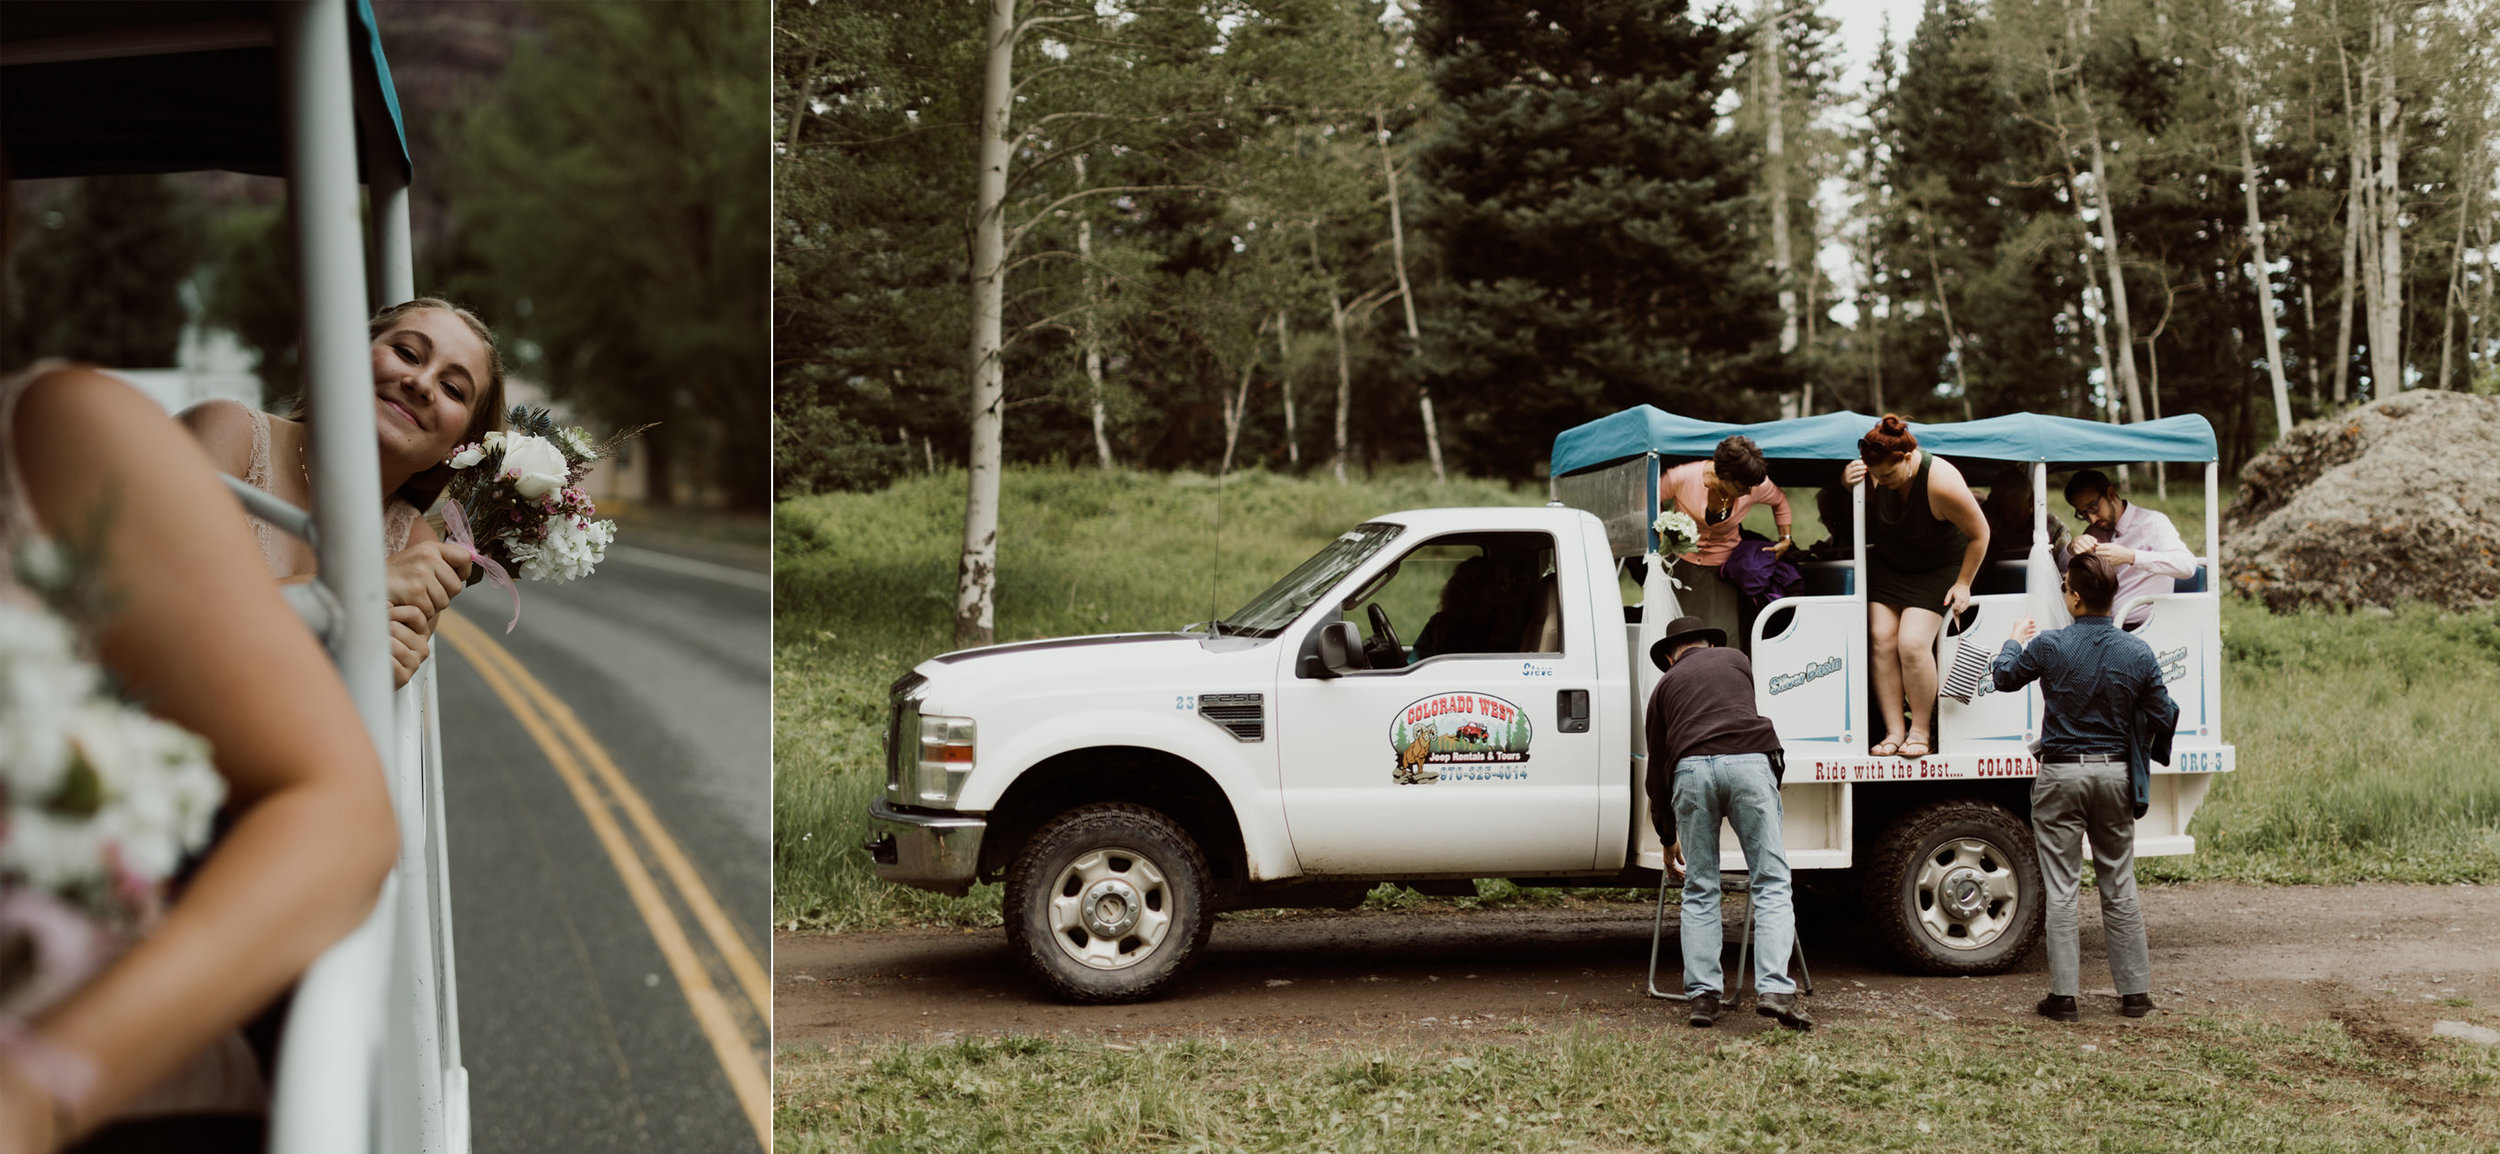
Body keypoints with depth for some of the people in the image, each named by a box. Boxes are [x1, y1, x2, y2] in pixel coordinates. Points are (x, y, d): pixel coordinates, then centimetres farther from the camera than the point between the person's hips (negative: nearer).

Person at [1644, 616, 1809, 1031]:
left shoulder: (1665, 684, 28)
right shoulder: (1736, 660, 30)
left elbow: (1656, 768, 30)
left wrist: (1667, 837, 40)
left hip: (1690, 770, 1)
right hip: (1748, 763, -1)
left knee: (1700, 890, 11)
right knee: (1771, 883, 2)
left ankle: (1703, 996, 5)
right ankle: (1775, 989, -12)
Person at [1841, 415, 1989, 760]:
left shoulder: (1941, 483, -30)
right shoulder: (1875, 472, -16)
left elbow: (1979, 534, -17)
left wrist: (1963, 583, -10)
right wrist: (1848, 482, -18)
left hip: (1936, 571, -5)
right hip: (1887, 564, 5)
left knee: (1913, 644, -19)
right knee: (1882, 641, -10)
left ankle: (1921, 732, -5)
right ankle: (1893, 732, -7)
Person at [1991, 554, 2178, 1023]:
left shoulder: (2049, 646, -12)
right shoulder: (2137, 651, -4)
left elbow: (2003, 676, 6)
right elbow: (2163, 715, 3)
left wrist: (2017, 640, 26)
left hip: (2061, 775, -3)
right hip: (2115, 774, 3)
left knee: (2061, 889, 2)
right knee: (2119, 887, 12)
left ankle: (2063, 996, 2)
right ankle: (2134, 992, 17)